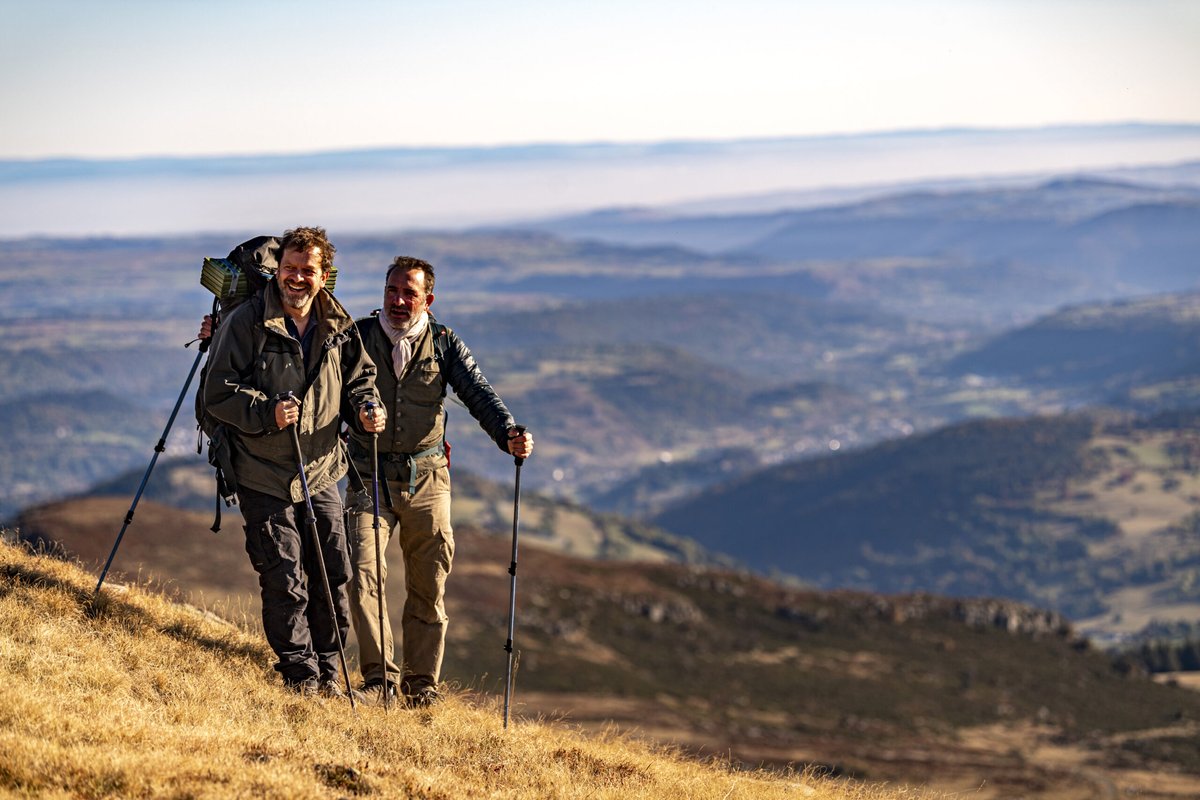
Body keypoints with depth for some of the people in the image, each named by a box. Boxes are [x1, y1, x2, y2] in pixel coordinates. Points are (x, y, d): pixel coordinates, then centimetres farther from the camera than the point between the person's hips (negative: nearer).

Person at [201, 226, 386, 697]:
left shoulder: (340, 329, 4)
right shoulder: (246, 323, -10)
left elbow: (358, 380, 17)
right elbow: (218, 394, -10)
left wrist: (366, 409, -5)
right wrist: (266, 412, -25)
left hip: (321, 473, 4)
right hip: (264, 480, -4)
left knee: (333, 576, 6)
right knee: (285, 582, -4)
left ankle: (328, 672, 20)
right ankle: (300, 674, 10)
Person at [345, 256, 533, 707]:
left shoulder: (444, 344, 3)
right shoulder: (358, 336, 2)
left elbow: (479, 394, -6)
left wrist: (509, 436, -23)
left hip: (426, 479, 1)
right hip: (369, 478, -1)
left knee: (429, 585, 5)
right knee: (364, 572, -15)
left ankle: (421, 682, 17)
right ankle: (379, 675, -6)